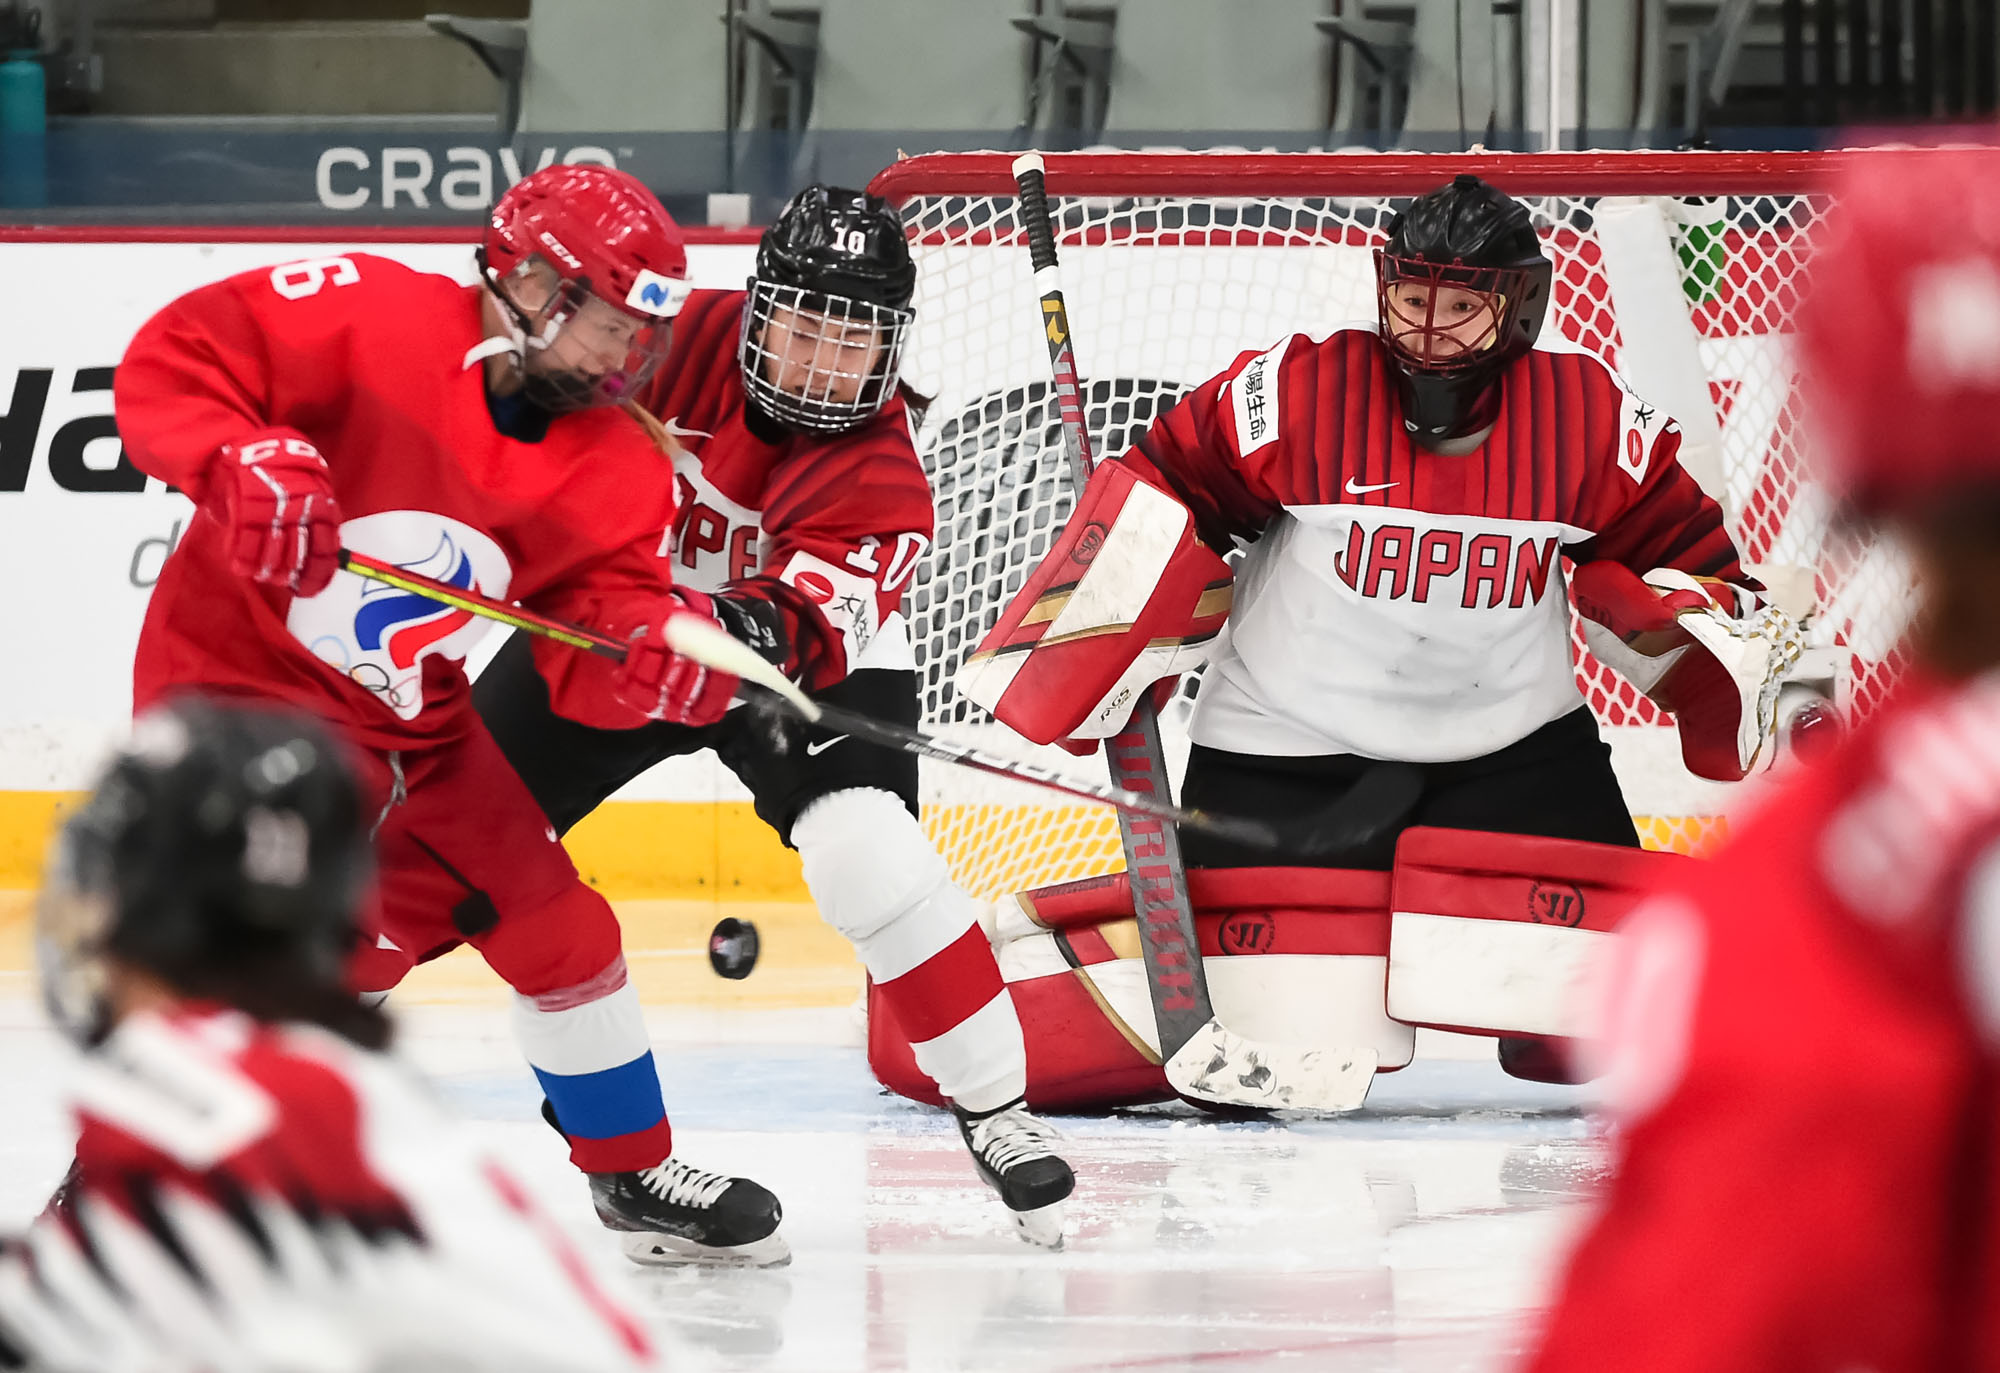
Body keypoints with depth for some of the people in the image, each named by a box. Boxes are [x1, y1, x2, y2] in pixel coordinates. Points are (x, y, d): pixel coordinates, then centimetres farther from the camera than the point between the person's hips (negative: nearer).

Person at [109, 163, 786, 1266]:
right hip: (237, 677, -7)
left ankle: (637, 1178, 33)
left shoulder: (612, 470, -3)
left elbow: (585, 665, -6)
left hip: (417, 722, 7)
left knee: (554, 926, 11)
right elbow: (171, 361, -20)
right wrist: (241, 461, -37)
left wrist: (655, 651, -29)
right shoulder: (368, 319, -21)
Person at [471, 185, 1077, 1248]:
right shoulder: (681, 341, -22)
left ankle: (996, 1109, -13)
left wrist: (774, 633, -59)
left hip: (804, 654, -2)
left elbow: (826, 618, -39)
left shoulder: (882, 482, -26)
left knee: (867, 852, -26)